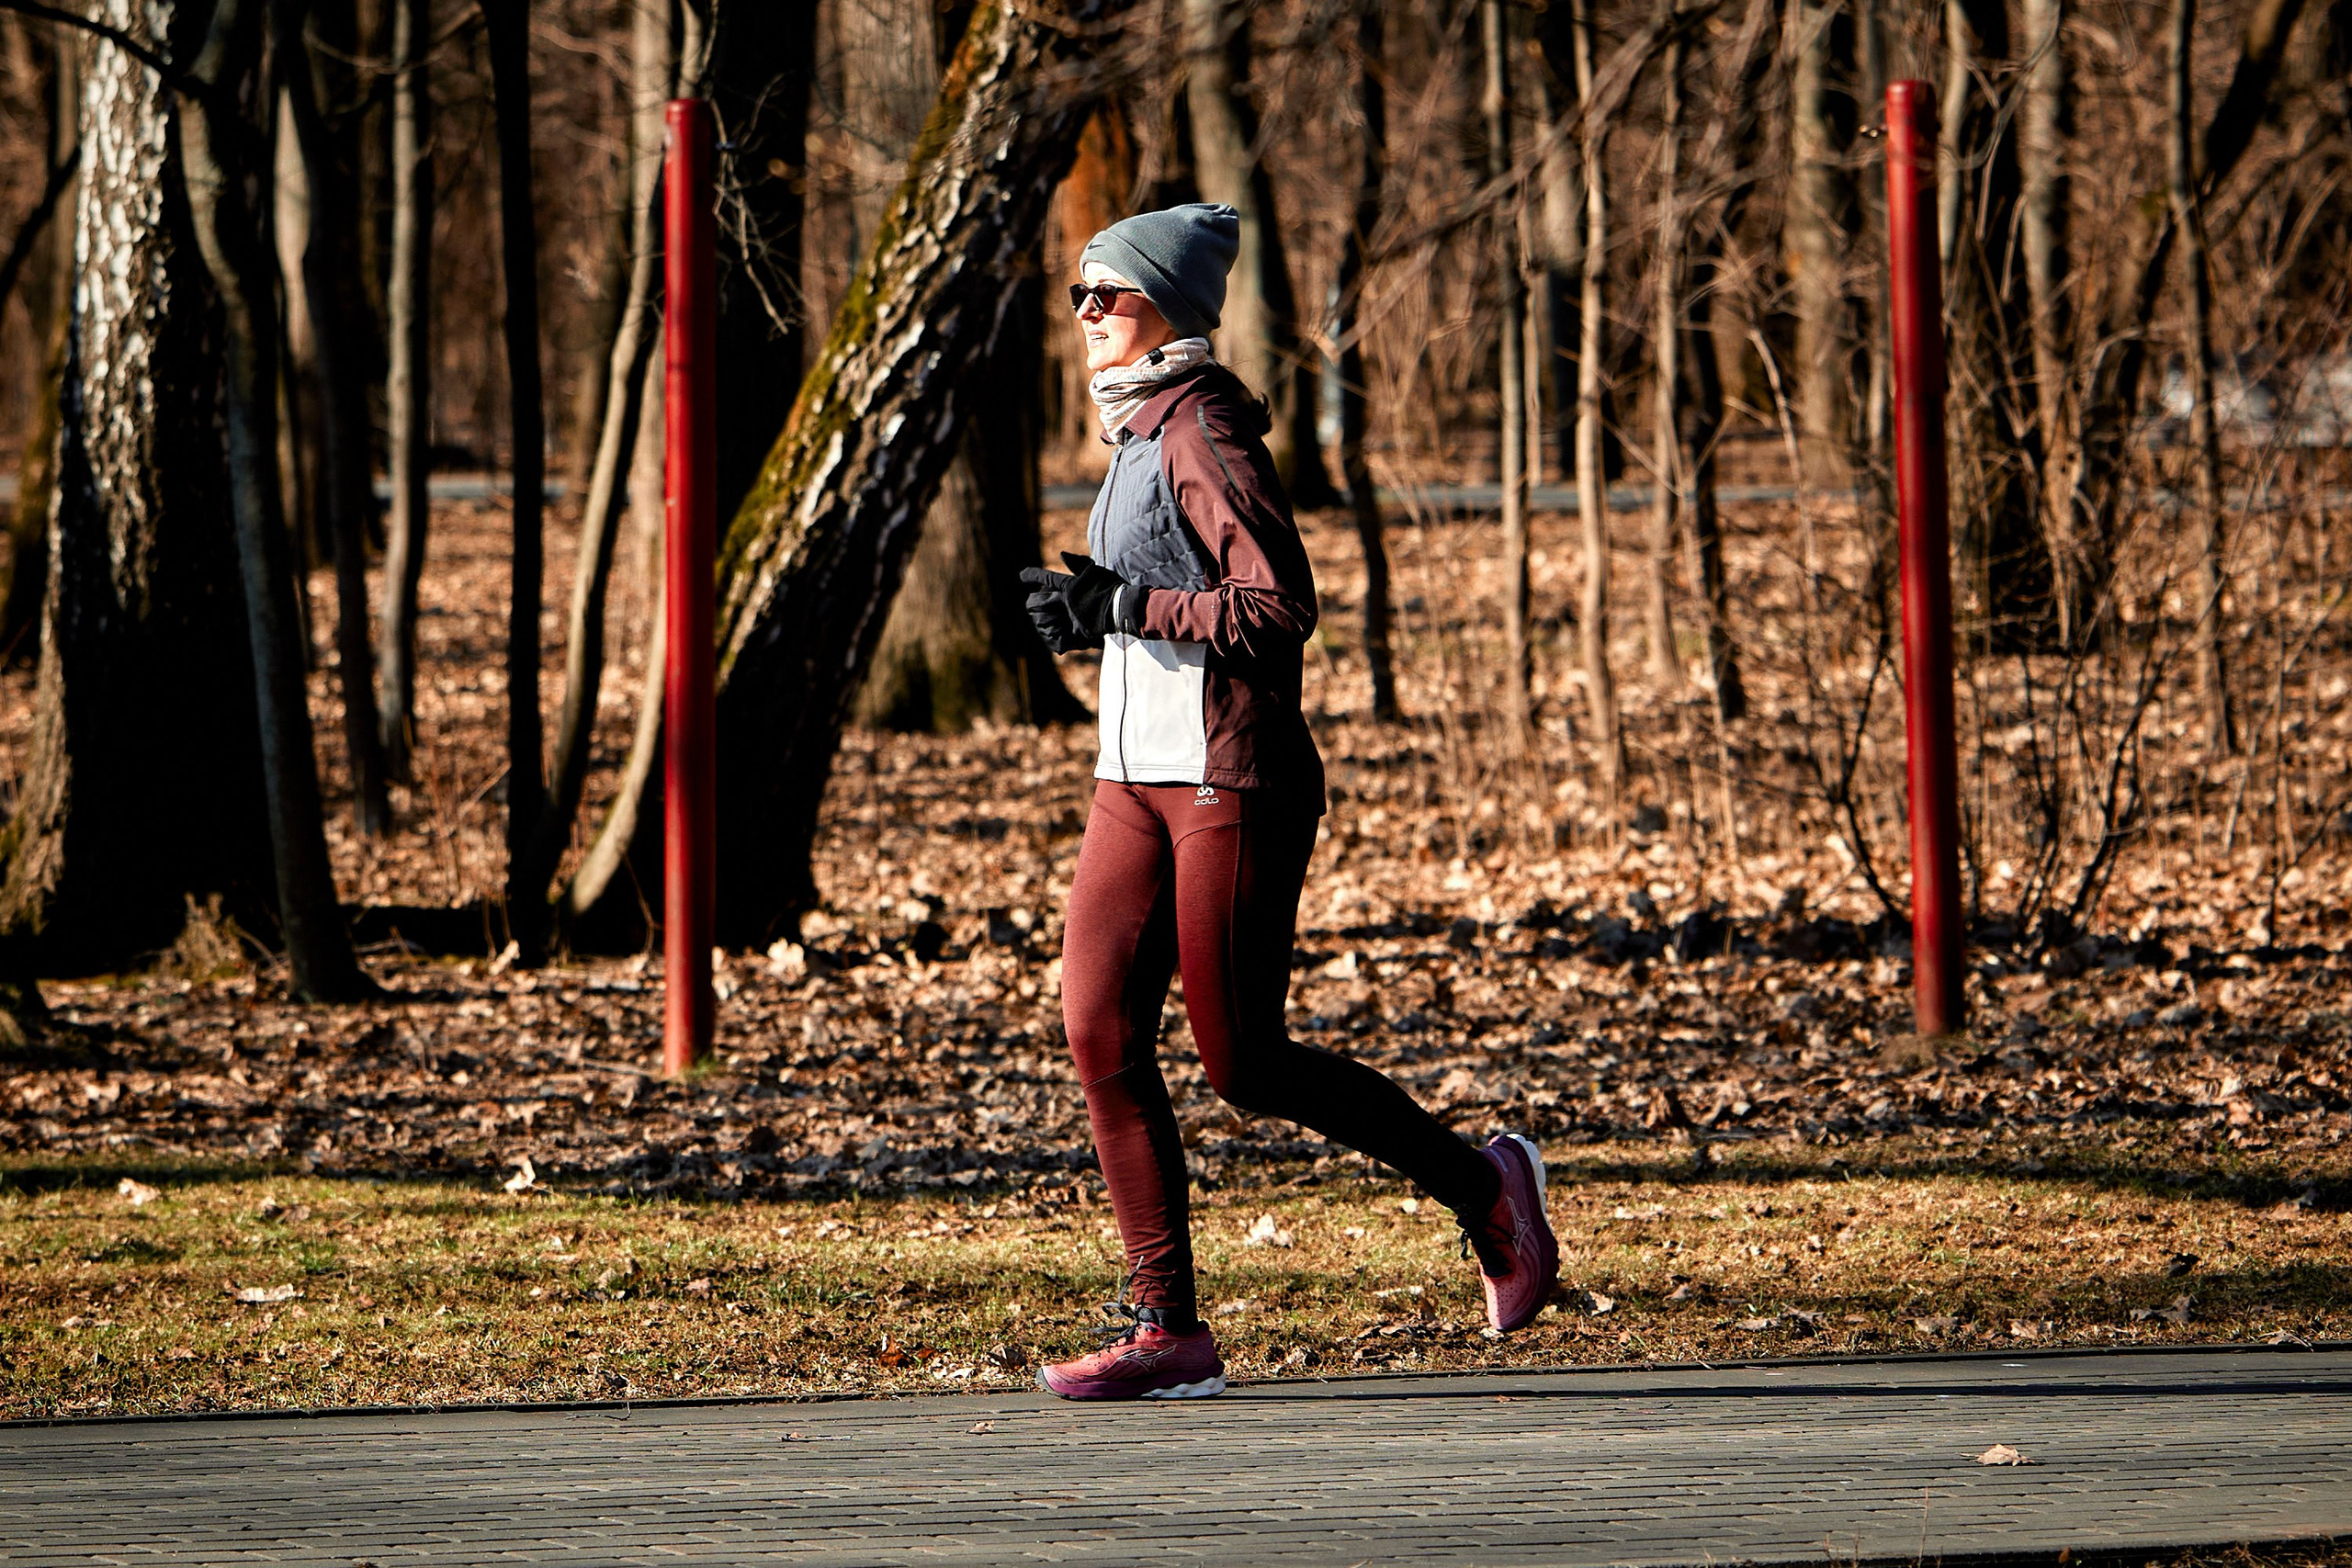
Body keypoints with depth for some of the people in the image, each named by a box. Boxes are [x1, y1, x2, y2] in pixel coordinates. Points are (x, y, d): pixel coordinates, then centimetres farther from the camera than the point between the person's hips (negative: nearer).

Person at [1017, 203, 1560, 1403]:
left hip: (1233, 780, -9)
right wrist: (1085, 611, 9)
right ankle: (1163, 1327, 0)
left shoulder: (1203, 435, -13)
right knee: (1099, 1032, -2)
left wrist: (1123, 606, -21)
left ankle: (1482, 1187, 14)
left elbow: (1280, 608, -21)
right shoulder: (1138, 431, 15)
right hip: (1136, 777, 9)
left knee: (1243, 1064, -5)